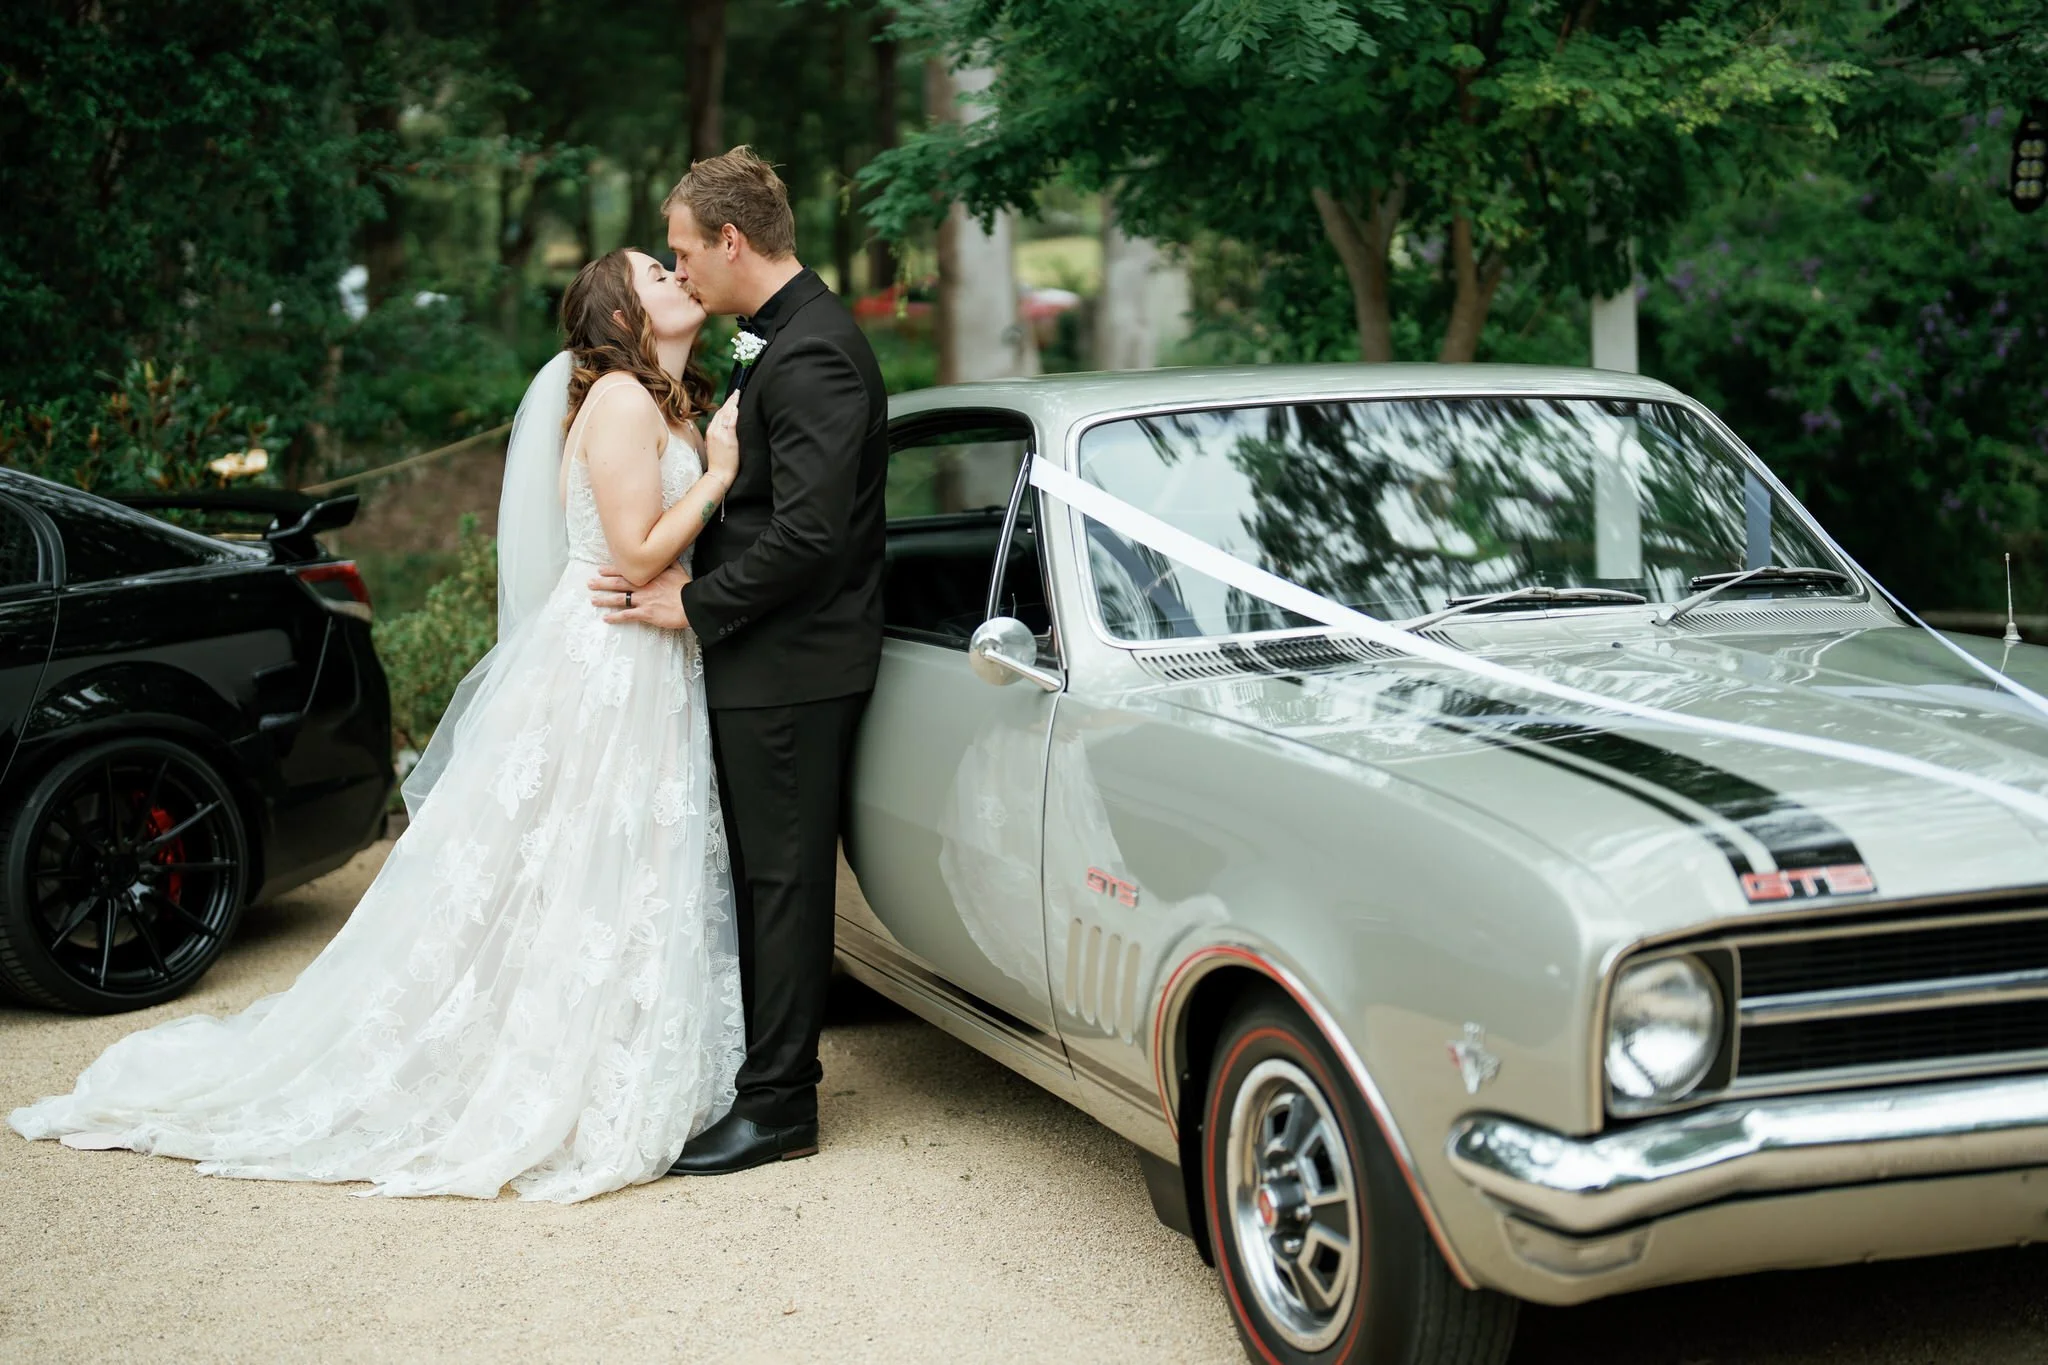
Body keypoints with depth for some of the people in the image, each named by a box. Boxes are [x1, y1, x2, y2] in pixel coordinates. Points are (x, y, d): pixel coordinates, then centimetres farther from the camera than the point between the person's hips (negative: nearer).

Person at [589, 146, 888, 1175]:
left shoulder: (812, 355, -19)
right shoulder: (785, 341, 14)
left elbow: (810, 531, -25)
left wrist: (695, 603, -16)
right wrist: (695, 586, 8)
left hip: (792, 667, -10)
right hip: (764, 661, 10)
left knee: (783, 881, -3)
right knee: (763, 874, 15)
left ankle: (777, 1108, 5)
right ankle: (761, 1068, 25)